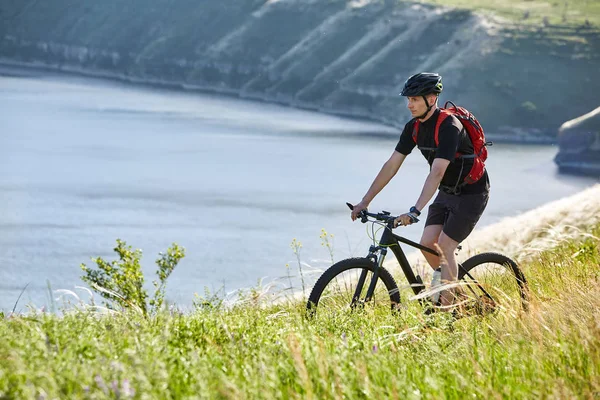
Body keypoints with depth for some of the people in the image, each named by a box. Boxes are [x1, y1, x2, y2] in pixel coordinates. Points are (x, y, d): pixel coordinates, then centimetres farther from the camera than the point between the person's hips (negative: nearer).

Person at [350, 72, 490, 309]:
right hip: (447, 193, 8)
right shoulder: (414, 127, -3)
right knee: (427, 244, -3)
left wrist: (414, 211, -46)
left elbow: (437, 172, -38)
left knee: (444, 247, -14)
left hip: (471, 194, -8)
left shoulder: (448, 127, -28)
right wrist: (365, 201, -6)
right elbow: (392, 165, -1)